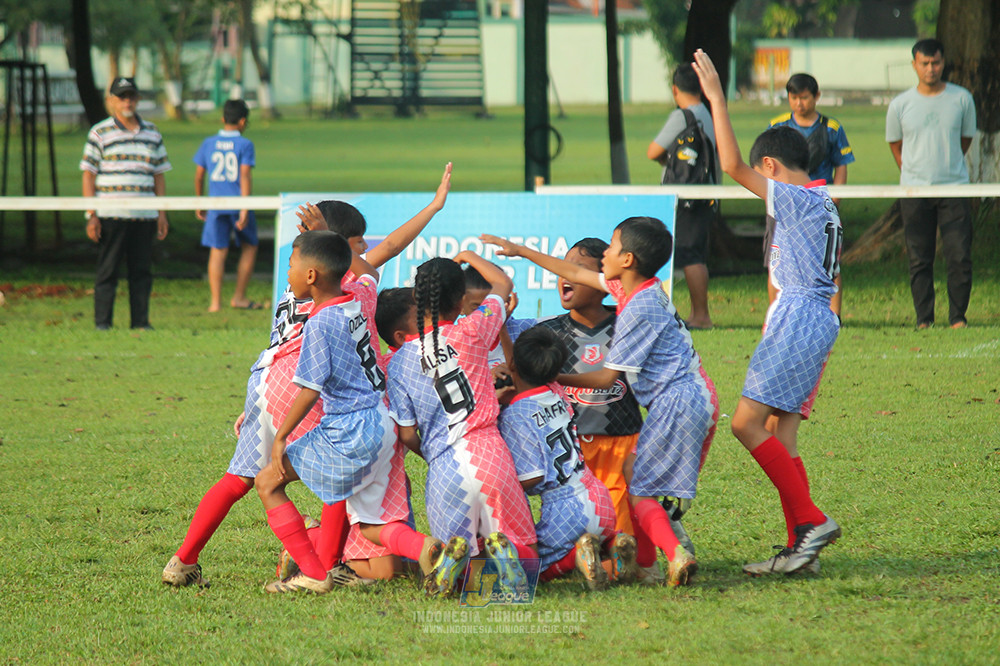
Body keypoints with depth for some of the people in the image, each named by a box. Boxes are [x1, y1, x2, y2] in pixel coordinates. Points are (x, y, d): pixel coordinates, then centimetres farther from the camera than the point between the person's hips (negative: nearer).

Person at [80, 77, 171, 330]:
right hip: (110, 214, -3)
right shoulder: (99, 133, 2)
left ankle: (141, 322, 8)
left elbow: (159, 175, 17)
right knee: (107, 270, -1)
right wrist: (91, 215, -6)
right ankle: (102, 322, 4)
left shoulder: (152, 133, 14)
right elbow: (88, 176, 1)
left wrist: (162, 214, 11)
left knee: (142, 270, 3)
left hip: (145, 215, 3)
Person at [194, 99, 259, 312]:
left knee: (217, 251, 2)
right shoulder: (244, 145, -5)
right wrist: (245, 210, -14)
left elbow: (199, 176, 9)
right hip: (238, 204, -2)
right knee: (249, 247, 15)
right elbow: (245, 177, -12)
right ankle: (239, 297, 13)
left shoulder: (208, 144, 5)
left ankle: (216, 301, -5)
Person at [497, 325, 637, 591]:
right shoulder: (558, 394, 5)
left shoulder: (513, 416, -14)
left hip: (566, 512, -6)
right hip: (601, 503, 7)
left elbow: (530, 479, -16)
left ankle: (576, 556, -15)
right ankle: (611, 544, 0)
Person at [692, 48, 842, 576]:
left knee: (747, 422, -11)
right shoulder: (821, 205, 18)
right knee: (782, 432, 8)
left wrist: (717, 99, -16)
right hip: (818, 319, 10)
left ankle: (812, 520, -14)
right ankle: (801, 543, 5)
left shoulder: (796, 200, -10)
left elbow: (732, 165, -19)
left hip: (798, 316, -10)